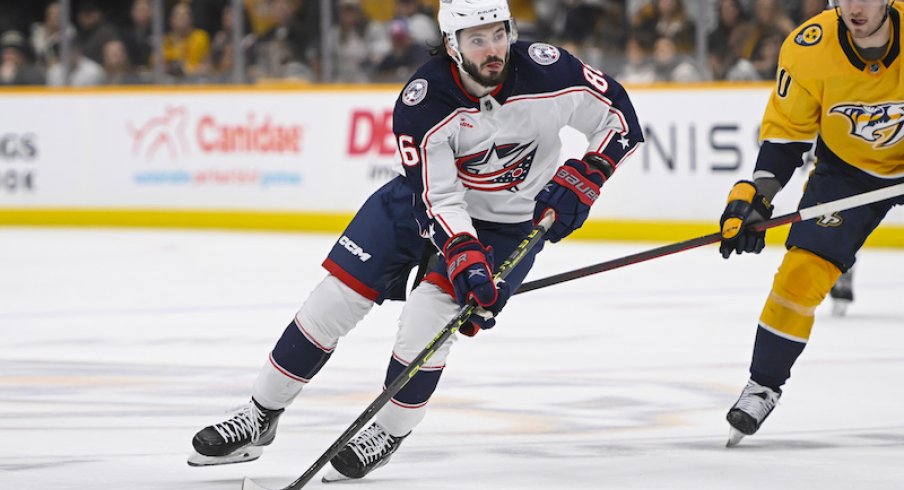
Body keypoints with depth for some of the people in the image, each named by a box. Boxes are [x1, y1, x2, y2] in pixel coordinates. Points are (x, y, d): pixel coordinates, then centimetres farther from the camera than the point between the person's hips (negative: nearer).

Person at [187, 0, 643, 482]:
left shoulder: (548, 71, -25)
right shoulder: (422, 103, -26)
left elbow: (617, 113, -10)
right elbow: (438, 200, -27)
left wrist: (582, 179, -20)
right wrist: (464, 257, -42)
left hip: (511, 222, -1)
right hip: (432, 194, 1)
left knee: (429, 310, -21)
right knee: (337, 294, -4)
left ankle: (389, 432, 3)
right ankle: (261, 417, 11)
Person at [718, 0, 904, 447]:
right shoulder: (808, 48, -22)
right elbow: (785, 133, -10)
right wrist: (755, 196, -20)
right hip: (846, 168, 1)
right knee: (802, 272, -9)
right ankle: (763, 385, 5)